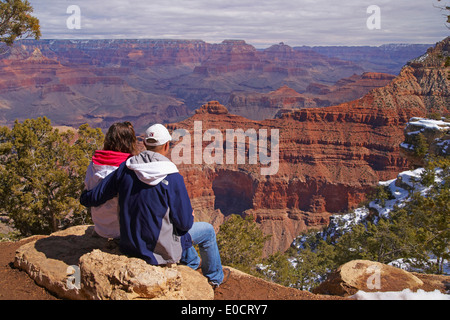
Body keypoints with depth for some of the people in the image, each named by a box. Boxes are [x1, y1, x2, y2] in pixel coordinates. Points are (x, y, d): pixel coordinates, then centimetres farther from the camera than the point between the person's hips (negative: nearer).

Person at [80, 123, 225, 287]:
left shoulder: (125, 169, -9)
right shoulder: (173, 178, -22)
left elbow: (94, 197, -2)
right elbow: (185, 223, -17)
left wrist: (85, 197, 21)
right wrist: (190, 214, 7)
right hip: (159, 250, -6)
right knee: (208, 230, 18)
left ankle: (192, 262, 54)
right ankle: (214, 277, 39)